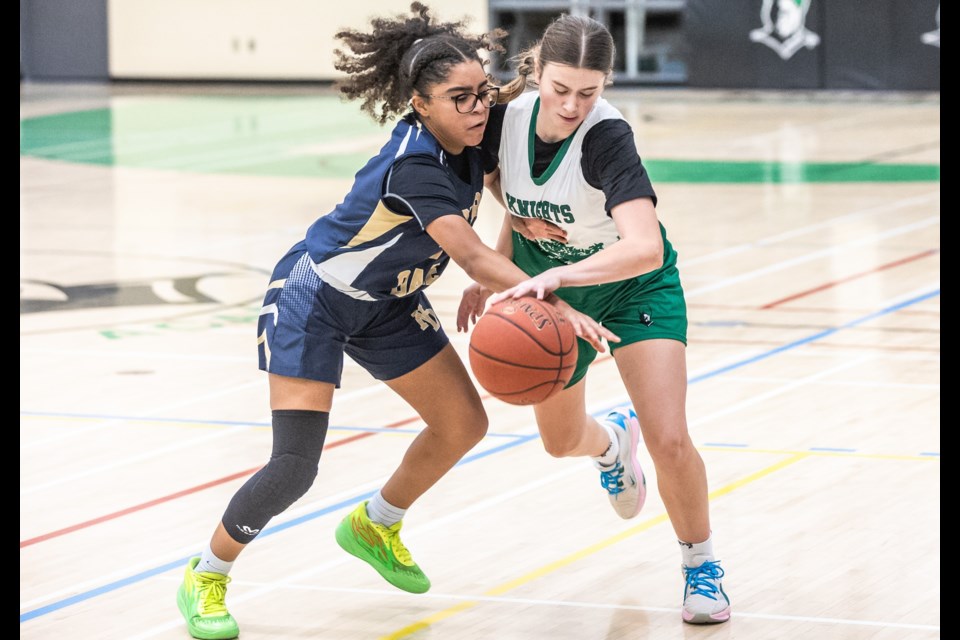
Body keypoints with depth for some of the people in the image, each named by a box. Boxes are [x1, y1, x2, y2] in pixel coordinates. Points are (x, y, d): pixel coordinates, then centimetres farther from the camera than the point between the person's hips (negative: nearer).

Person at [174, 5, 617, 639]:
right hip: (312, 298, -8)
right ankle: (204, 580, 4)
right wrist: (557, 308, -48)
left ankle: (375, 527, 33)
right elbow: (475, 259, -41)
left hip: (387, 302, 9)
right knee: (295, 466, -17)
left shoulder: (469, 137, -12)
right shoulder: (414, 165, -35)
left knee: (464, 424, 8)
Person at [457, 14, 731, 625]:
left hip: (633, 285, -5)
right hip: (548, 290, 5)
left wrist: (557, 276, -61)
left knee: (669, 441, -18)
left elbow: (645, 248, -51)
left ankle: (701, 564, 8)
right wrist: (492, 273, -4)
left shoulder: (607, 137, -36)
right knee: (561, 439, 22)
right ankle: (612, 440, 60)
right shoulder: (506, 114, -21)